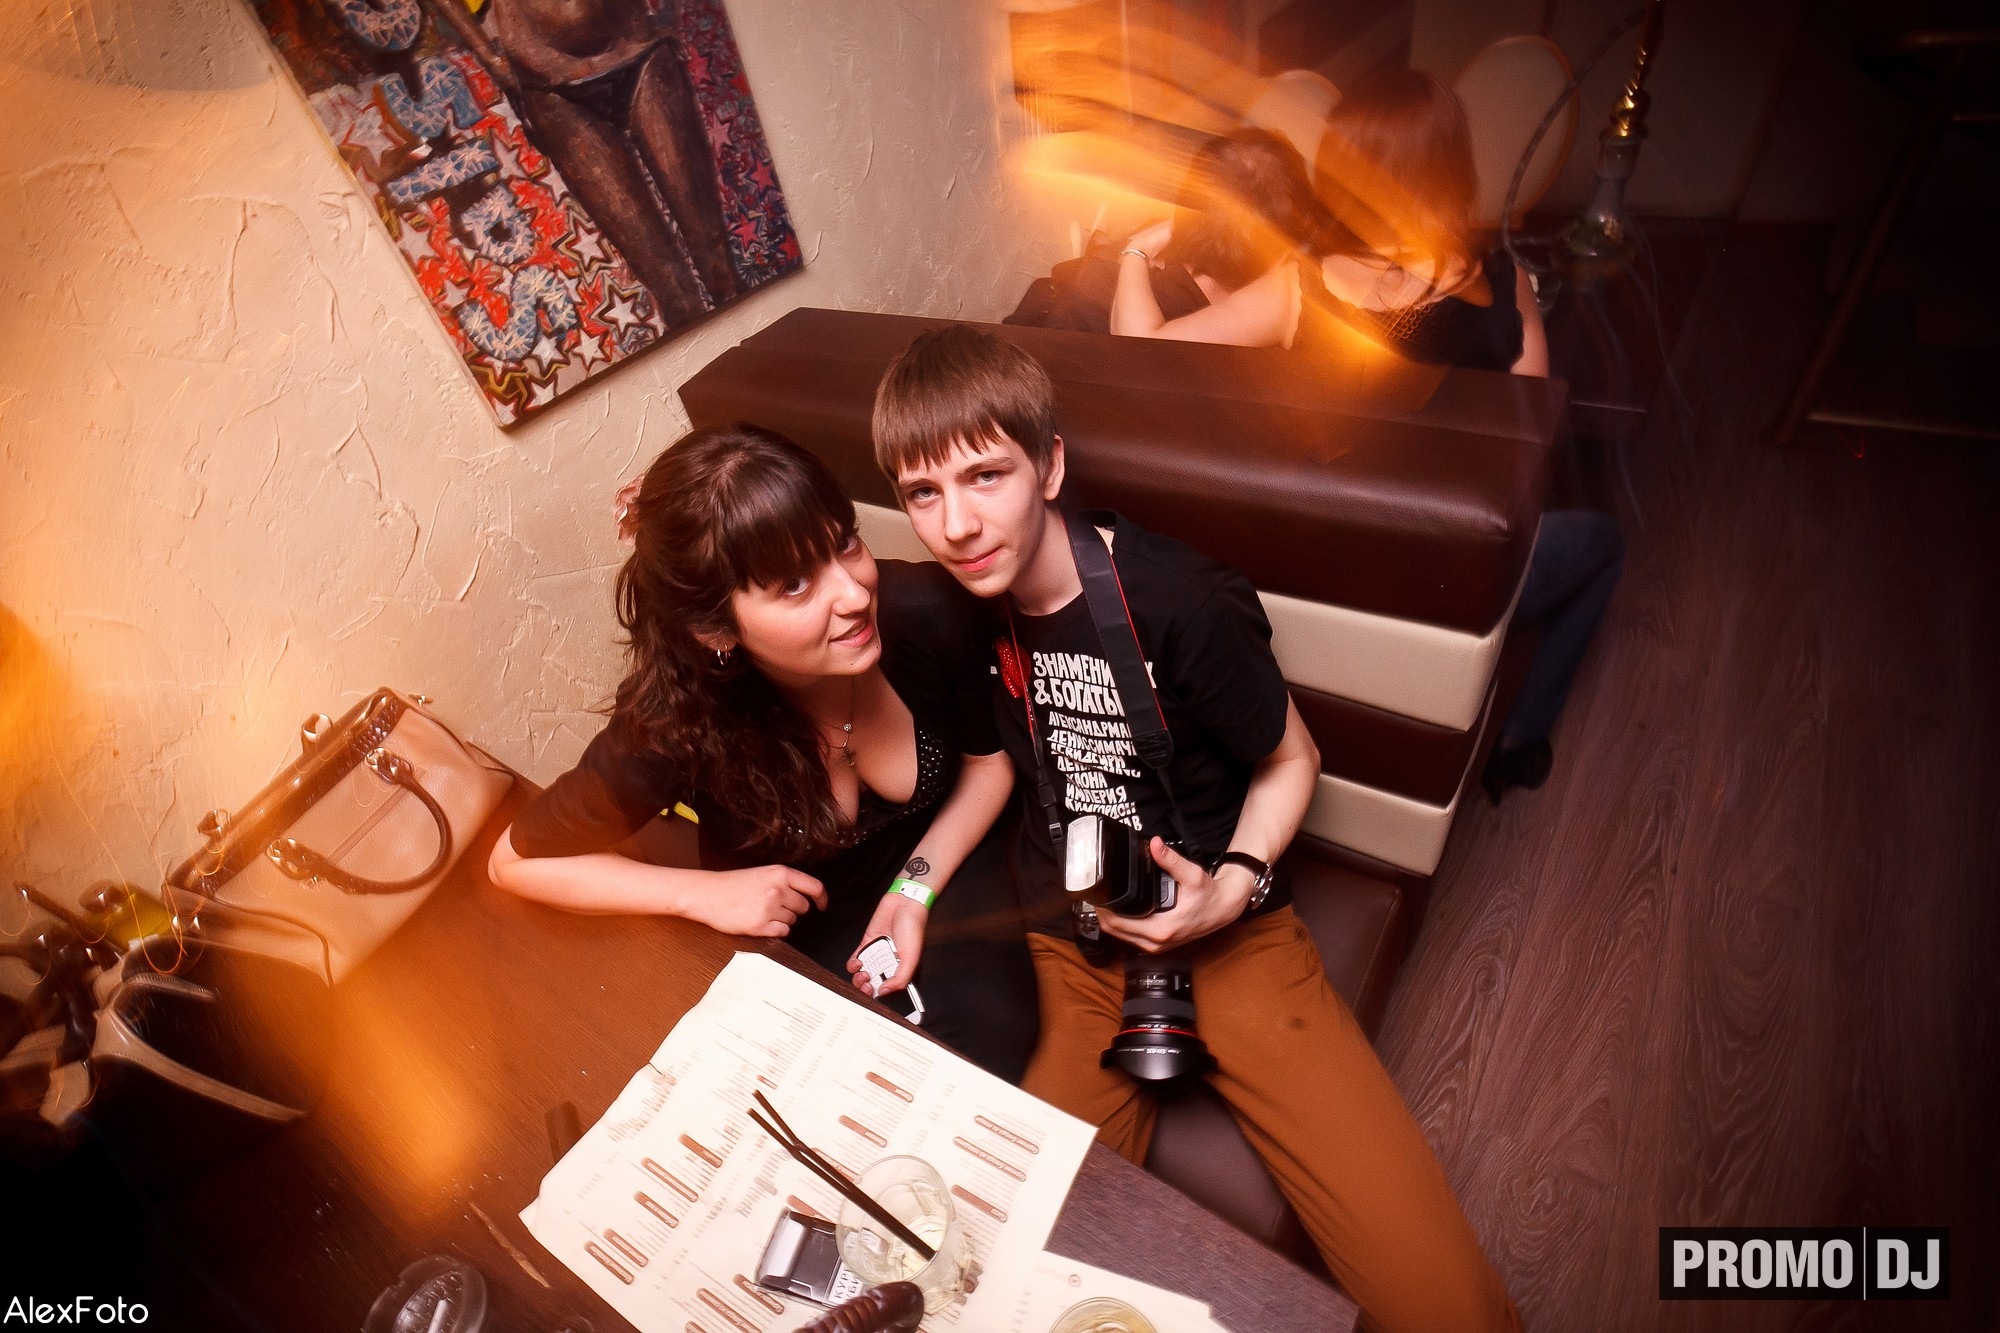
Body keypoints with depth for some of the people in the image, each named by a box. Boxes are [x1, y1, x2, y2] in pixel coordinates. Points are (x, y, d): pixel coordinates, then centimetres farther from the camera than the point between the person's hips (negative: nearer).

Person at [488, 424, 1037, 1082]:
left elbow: (989, 759, -8)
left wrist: (915, 890, -18)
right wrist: (705, 893, -24)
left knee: (985, 1035, -17)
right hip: (799, 931, -1)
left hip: (944, 861, 2)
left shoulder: (926, 609, -28)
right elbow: (517, 860, -13)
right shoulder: (676, 727, -32)